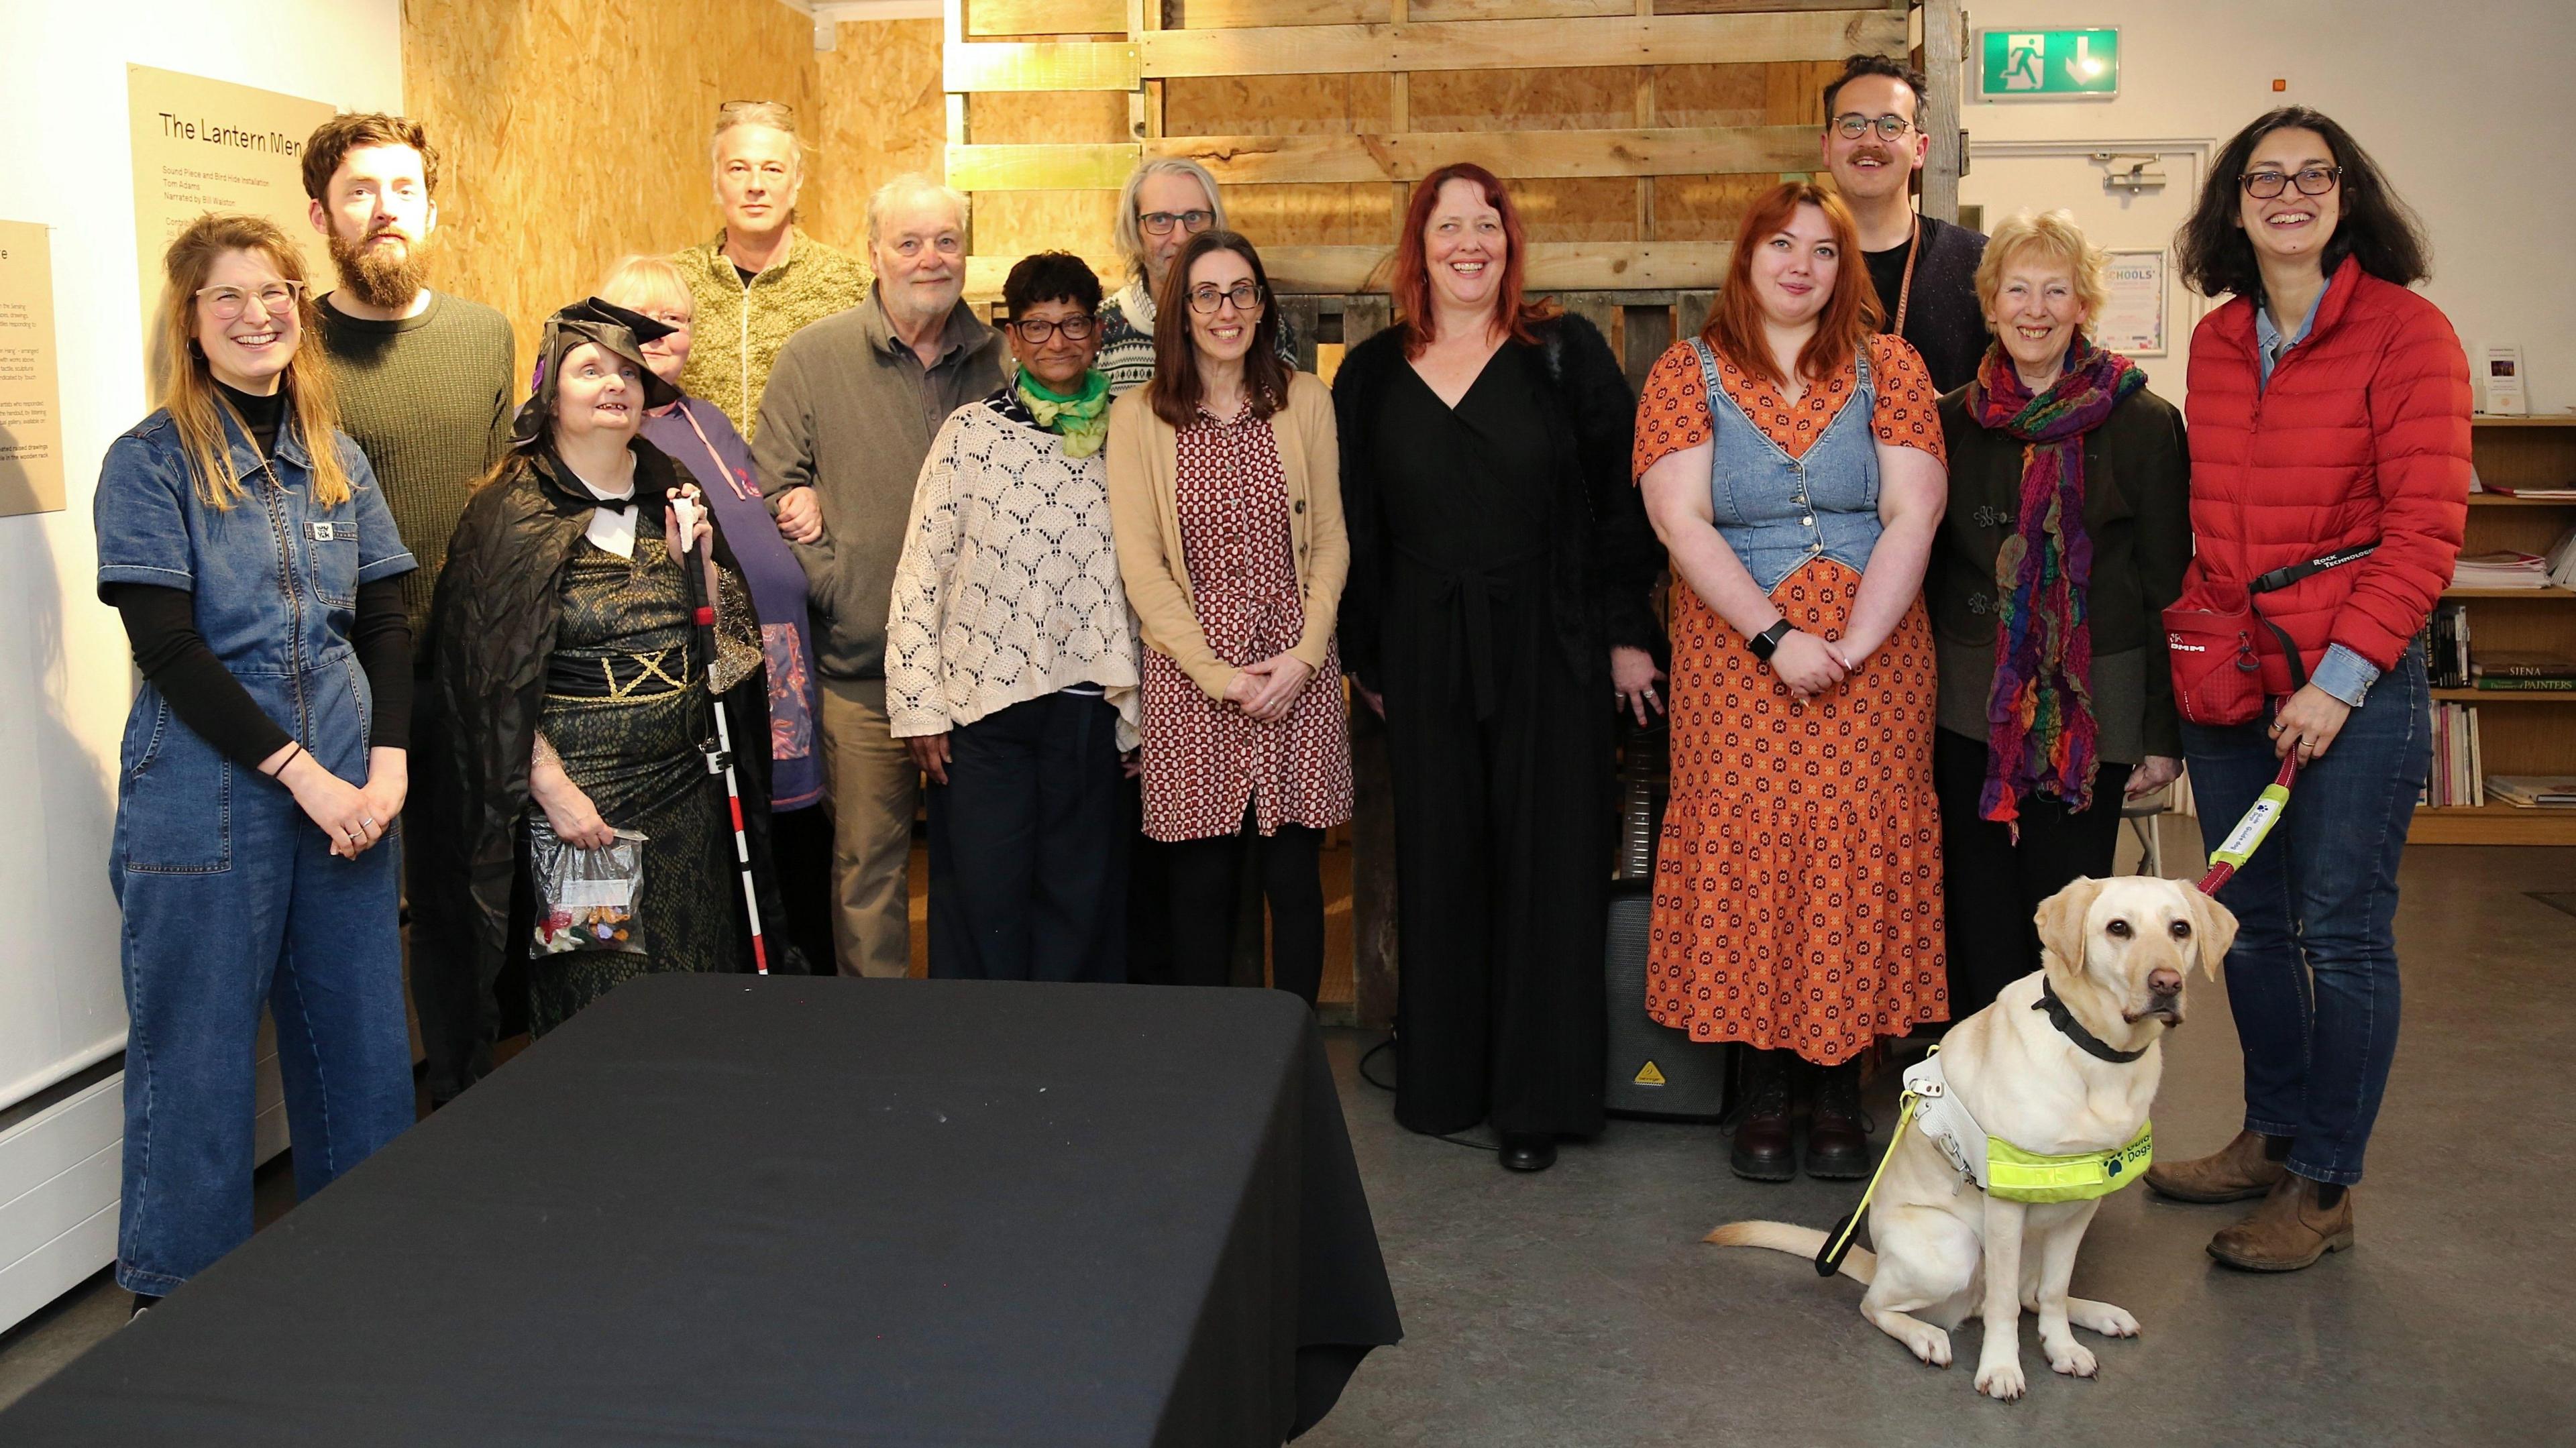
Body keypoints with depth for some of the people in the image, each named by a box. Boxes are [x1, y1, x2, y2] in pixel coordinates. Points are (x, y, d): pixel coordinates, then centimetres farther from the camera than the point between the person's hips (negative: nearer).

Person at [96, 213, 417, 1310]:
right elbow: (167, 648, -11)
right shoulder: (150, 462, -5)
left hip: (344, 788, 5)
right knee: (198, 1049, 5)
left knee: (361, 1038, 11)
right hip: (205, 796, -4)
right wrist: (300, 773, -14)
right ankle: (176, 1295, 22)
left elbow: (387, 626, 9)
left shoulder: (338, 460, 9)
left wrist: (387, 764, -5)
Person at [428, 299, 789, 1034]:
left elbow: (726, 641, 11)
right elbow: (492, 682, -10)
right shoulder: (512, 514, -7)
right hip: (580, 790, -5)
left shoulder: (673, 492, 8)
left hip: (688, 785, 5)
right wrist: (554, 790, -16)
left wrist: (697, 558, -7)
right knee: (598, 1000, 2)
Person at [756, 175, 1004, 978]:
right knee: (868, 855, 5)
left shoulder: (1004, 357, 6)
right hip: (862, 663, -2)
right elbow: (772, 489, 0)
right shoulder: (814, 356, 2)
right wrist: (832, 587, -9)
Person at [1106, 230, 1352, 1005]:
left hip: (1296, 671, 1)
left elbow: (1330, 542, 7)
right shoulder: (1138, 417, 0)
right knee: (1204, 877, 4)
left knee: (1294, 876, 4)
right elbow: (1140, 564, -3)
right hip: (1190, 673, -1)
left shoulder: (1305, 401, 6)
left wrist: (1303, 657, -6)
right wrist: (1216, 672, -10)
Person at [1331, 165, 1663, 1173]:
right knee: (1438, 861, 7)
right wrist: (1362, 655, 8)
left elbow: (1622, 495, -1)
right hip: (1424, 661, 2)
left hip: (1550, 650, -2)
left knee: (1548, 861, 0)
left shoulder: (1565, 354, 1)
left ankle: (1539, 1097, 10)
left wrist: (1627, 632, -5)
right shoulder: (1372, 375, 8)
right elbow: (1352, 525, 10)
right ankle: (1444, 1079, 20)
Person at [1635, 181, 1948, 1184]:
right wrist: (1778, 638, -16)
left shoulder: (1887, 367, 6)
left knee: (1858, 842, 0)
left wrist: (1851, 646, -15)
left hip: (1873, 656, 1)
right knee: (1746, 841, -1)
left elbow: (1912, 516, -2)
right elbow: (1680, 518, -7)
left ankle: (1842, 1085, 13)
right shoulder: (1688, 374, 3)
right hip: (1734, 654, -1)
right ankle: (1763, 1089, 12)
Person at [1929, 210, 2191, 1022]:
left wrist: (2163, 734, -4)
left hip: (2092, 711, -3)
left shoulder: (2144, 424, -2)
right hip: (1970, 709, 3)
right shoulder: (1956, 421, 7)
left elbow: (2167, 587, -2)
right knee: (1980, 924, 4)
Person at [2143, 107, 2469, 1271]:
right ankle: (2272, 1137, 30)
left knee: (2341, 931, 0)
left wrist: (2342, 676, -16)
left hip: (2355, 677, -6)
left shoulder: (2406, 333, -7)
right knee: (2250, 920, 13)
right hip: (2226, 672, 6)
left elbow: (2426, 529, -11)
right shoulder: (2215, 343, 11)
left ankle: (2323, 1188, 12)